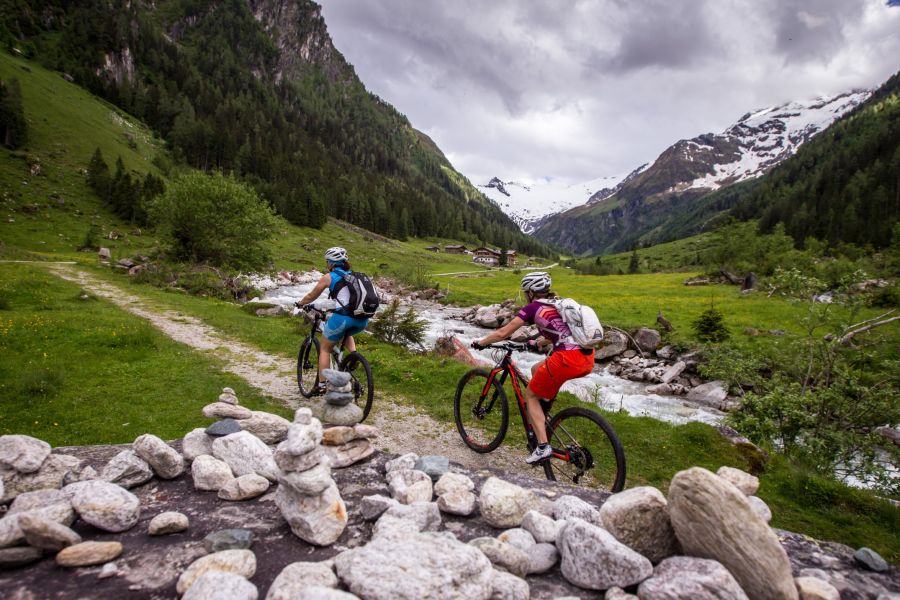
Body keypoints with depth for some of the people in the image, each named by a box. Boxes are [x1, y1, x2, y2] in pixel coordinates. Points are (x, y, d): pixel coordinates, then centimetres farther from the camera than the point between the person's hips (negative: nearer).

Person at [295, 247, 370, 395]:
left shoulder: (328, 277, 7)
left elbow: (311, 296, 18)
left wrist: (300, 303, 38)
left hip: (344, 317, -5)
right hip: (363, 320, 5)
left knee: (325, 349, 18)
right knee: (346, 332, 39)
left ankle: (321, 385, 17)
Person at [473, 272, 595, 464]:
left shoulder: (532, 308, 5)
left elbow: (503, 333, 4)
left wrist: (480, 343, 19)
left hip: (568, 359, -7)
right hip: (588, 359, 8)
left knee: (531, 395, 13)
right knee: (537, 370, 30)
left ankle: (542, 447, 4)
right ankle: (541, 419, 30)